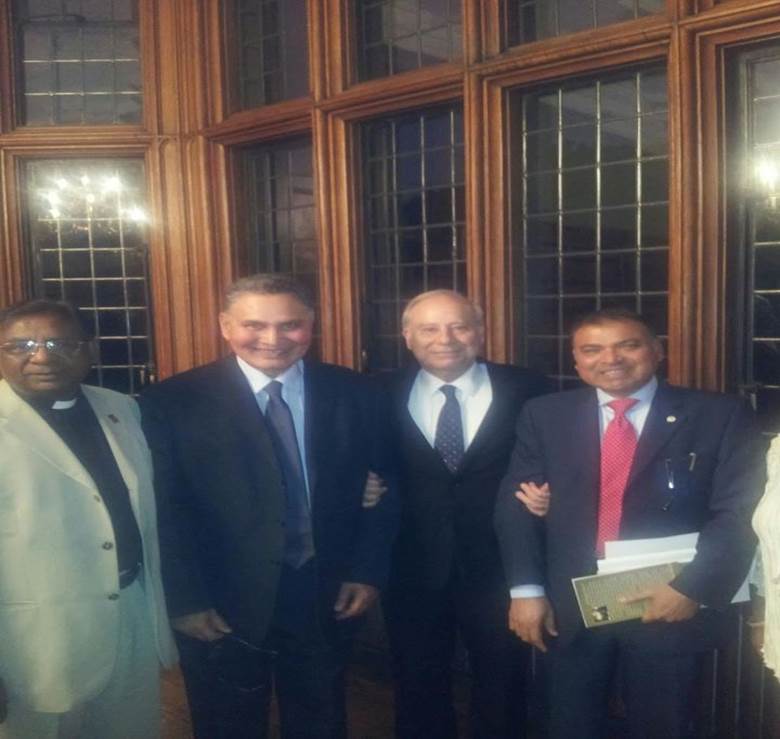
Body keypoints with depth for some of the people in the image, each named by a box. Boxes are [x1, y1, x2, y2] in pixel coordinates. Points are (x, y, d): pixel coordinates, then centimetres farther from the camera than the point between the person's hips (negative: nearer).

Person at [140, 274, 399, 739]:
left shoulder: (354, 395, -1)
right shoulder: (174, 402, -8)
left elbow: (389, 487, 3)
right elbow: (167, 511, -8)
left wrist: (369, 572, -3)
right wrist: (187, 600, -11)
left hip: (327, 598, 2)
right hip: (222, 606, -2)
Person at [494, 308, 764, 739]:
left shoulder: (720, 416, -4)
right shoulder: (543, 416, 2)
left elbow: (739, 513, -9)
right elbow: (515, 505, 0)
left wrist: (693, 589, -18)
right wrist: (526, 589, -8)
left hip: (671, 604, -1)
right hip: (567, 607, 2)